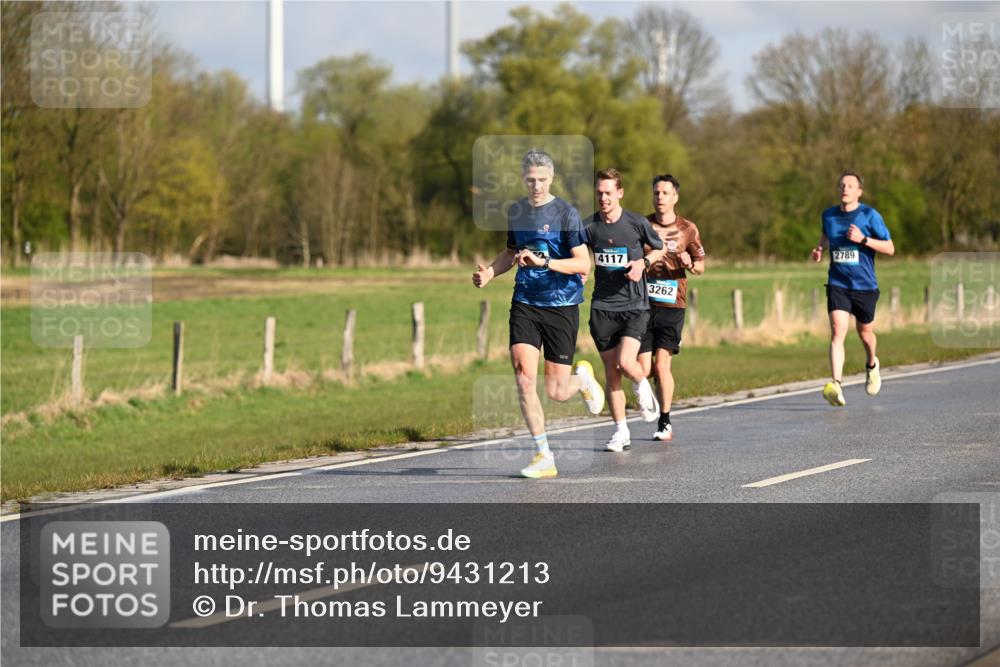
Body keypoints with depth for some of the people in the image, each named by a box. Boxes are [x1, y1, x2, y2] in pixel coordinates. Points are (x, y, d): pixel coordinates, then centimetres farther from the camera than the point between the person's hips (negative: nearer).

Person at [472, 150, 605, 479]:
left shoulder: (565, 213, -8)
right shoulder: (516, 211, 9)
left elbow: (583, 264, -13)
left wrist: (544, 261, -26)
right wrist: (490, 271, 7)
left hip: (562, 306, -4)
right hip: (525, 304, 4)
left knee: (556, 392, -1)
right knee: (524, 376, -15)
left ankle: (583, 378, 37)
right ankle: (543, 456, -6)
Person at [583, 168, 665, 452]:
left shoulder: (637, 223, -5)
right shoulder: (589, 226, 0)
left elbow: (659, 248, 11)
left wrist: (644, 262, -8)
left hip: (634, 304, -2)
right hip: (602, 307, 2)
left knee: (625, 363, -20)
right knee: (611, 371, 3)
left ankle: (643, 387, 15)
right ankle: (621, 432, 13)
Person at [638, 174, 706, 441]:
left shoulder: (687, 229, 6)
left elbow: (701, 265, 12)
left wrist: (690, 264, -10)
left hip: (672, 305, -1)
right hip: (643, 302, 1)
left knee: (662, 365, -9)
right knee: (642, 369, -4)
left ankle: (665, 423, 2)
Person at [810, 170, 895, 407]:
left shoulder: (870, 215, -7)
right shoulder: (829, 215, 5)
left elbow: (890, 248, -7)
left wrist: (863, 239, -20)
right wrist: (819, 249, 6)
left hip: (864, 286, -1)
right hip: (837, 285, 1)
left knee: (865, 333, 15)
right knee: (837, 331, -18)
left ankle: (872, 365, 50)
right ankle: (836, 385, -29)